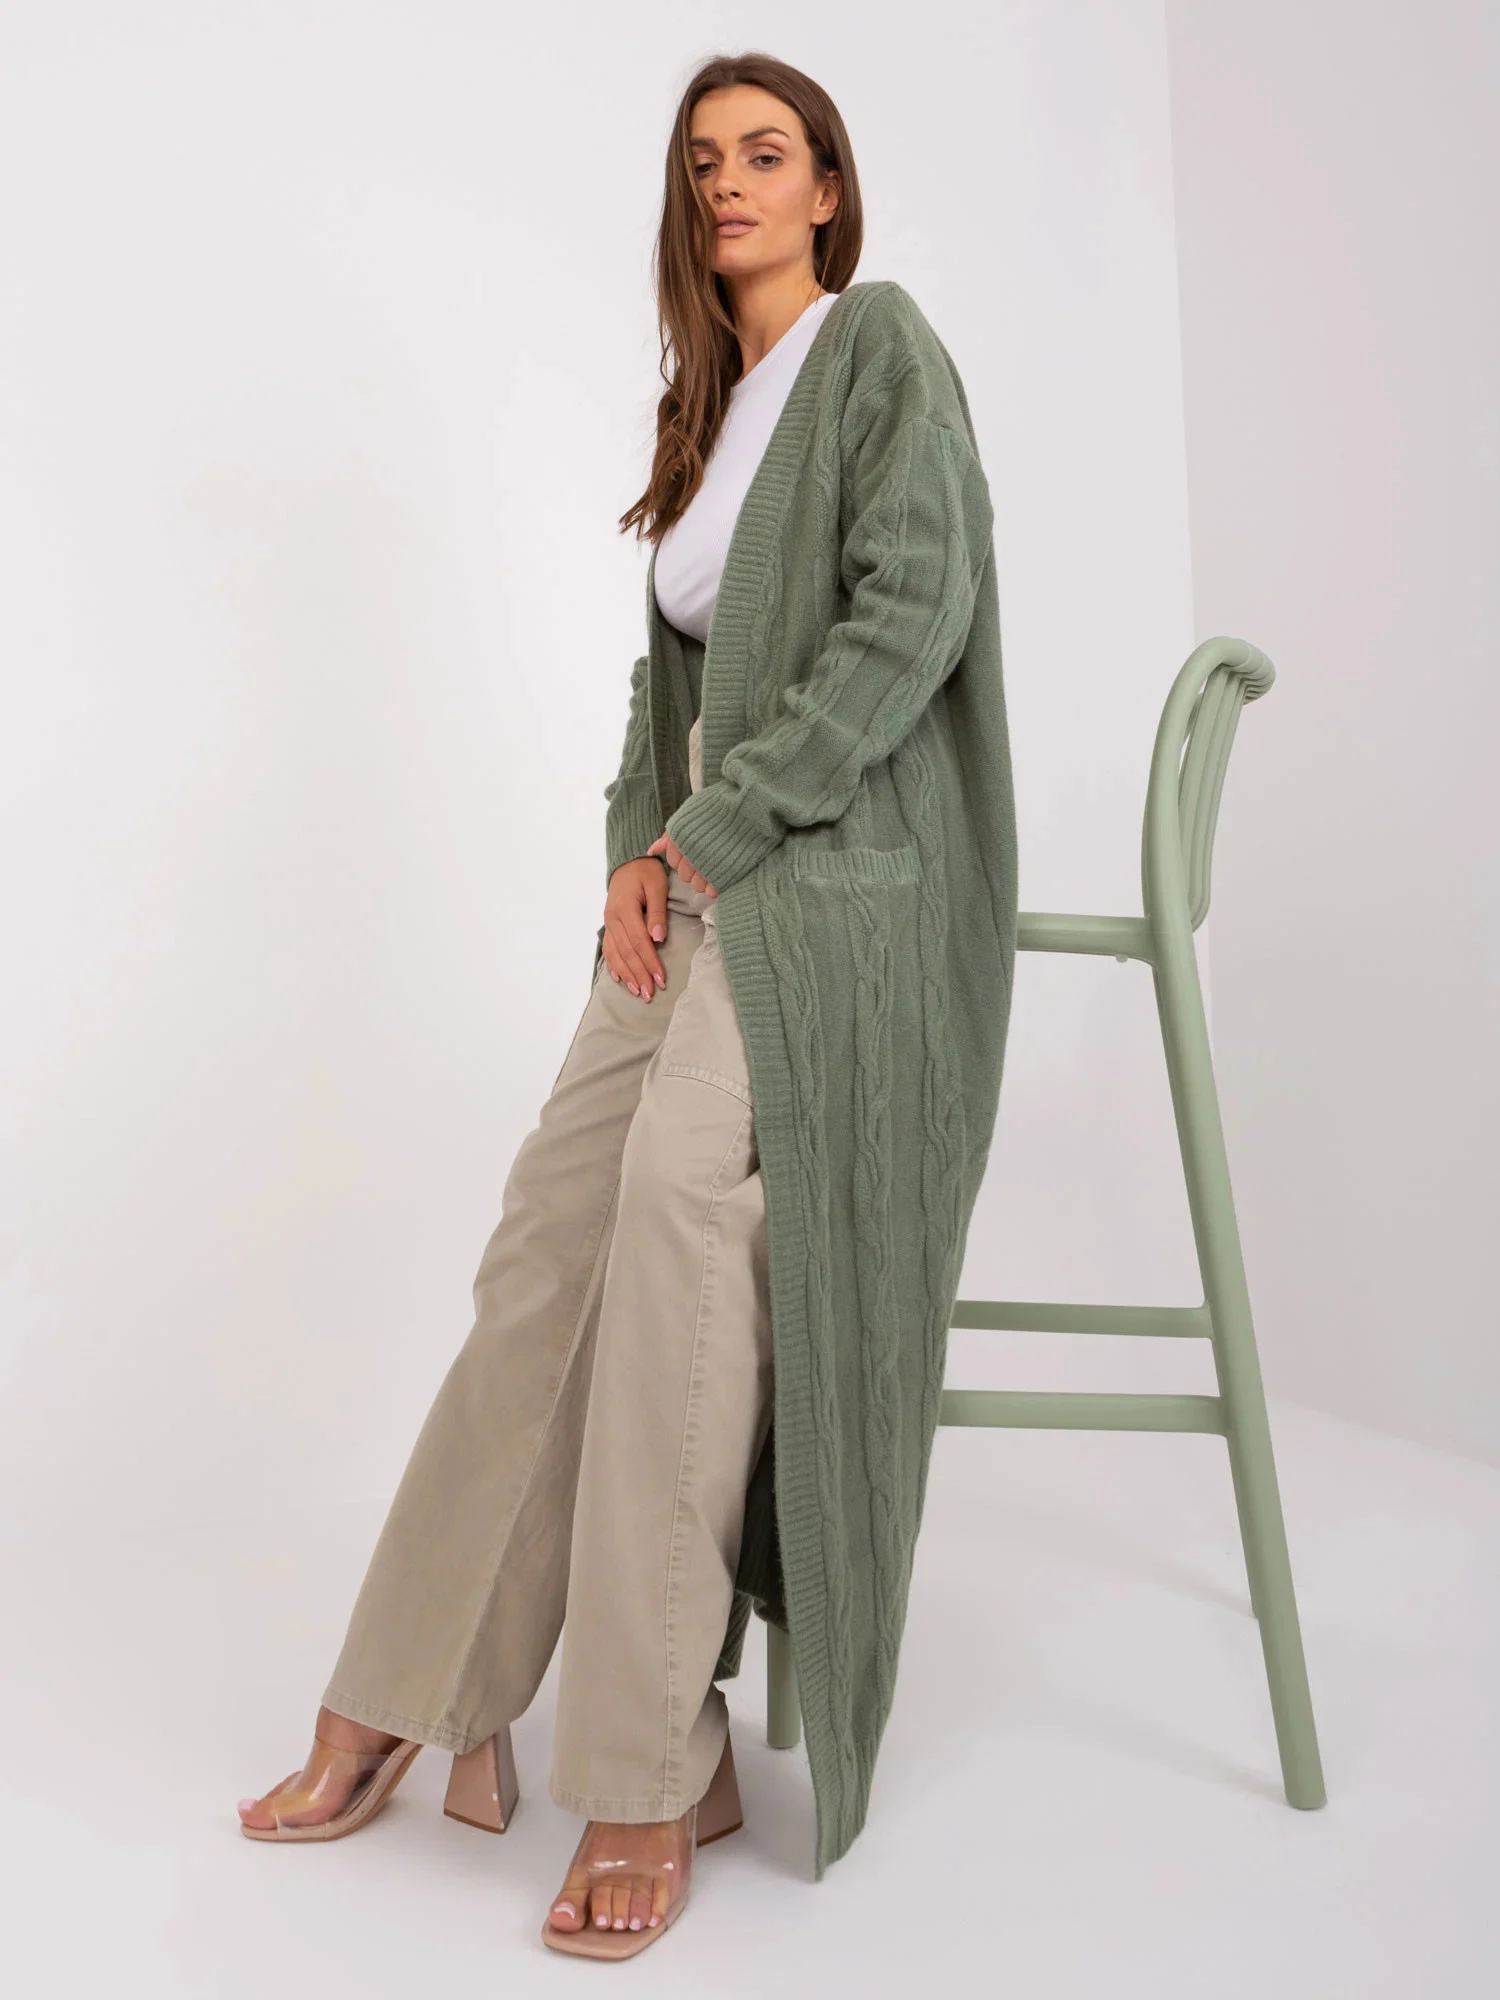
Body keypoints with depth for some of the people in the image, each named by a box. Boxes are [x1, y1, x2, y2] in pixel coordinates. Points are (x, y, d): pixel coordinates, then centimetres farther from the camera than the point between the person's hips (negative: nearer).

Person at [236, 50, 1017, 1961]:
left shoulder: (881, 342, 2)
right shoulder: (709, 404, 23)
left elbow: (912, 613, -12)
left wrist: (718, 825, -13)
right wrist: (641, 845, 2)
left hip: (840, 871, -7)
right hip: (708, 876, 7)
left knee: (685, 1187, -31)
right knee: (552, 1230, -6)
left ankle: (651, 1771, -25)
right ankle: (419, 1705, 3)